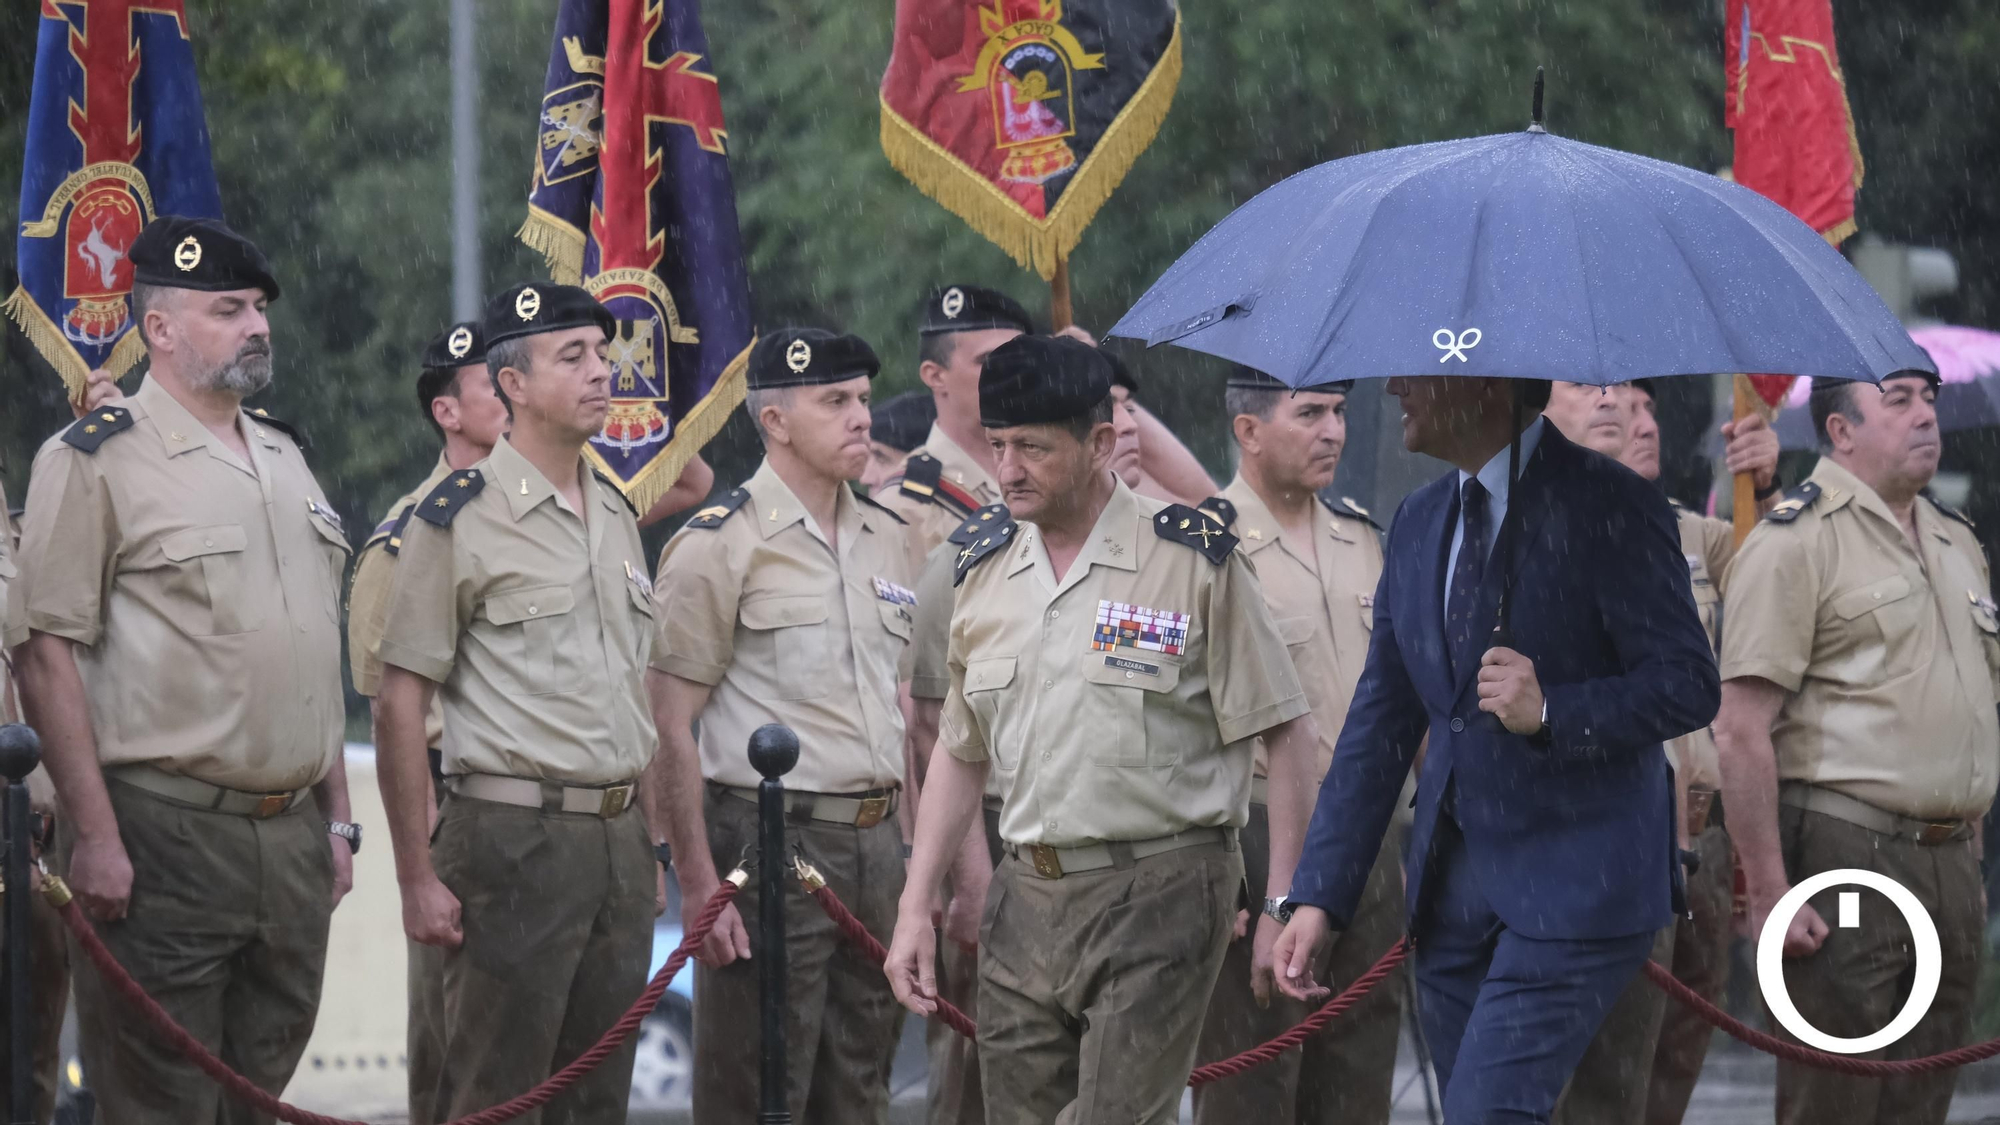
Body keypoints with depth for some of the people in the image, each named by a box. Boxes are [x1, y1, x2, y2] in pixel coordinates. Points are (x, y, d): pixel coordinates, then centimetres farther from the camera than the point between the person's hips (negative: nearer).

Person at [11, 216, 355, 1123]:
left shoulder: (284, 459, 17)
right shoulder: (95, 461, -6)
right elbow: (45, 652, -12)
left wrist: (335, 818, 18)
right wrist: (95, 835, -17)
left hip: (293, 839, 7)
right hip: (162, 838, -7)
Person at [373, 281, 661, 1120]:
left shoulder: (616, 517, 15)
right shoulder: (458, 520, -7)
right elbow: (399, 704, -9)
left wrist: (648, 846, 16)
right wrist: (418, 878, -13)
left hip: (618, 839, 7)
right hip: (514, 833, -7)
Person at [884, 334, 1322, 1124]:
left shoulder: (1195, 562, -6)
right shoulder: (983, 572, 11)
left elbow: (1286, 736, -4)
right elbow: (959, 753, 20)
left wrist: (1284, 906, -9)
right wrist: (916, 908, 13)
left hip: (1158, 891, -6)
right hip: (1026, 901, 6)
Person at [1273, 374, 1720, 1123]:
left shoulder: (1609, 508, -9)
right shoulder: (1420, 523, 13)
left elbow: (1688, 686, -11)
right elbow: (1380, 722, 14)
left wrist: (1550, 713, -27)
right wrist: (1319, 896, 8)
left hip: (1574, 885, -7)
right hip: (1452, 883, 7)